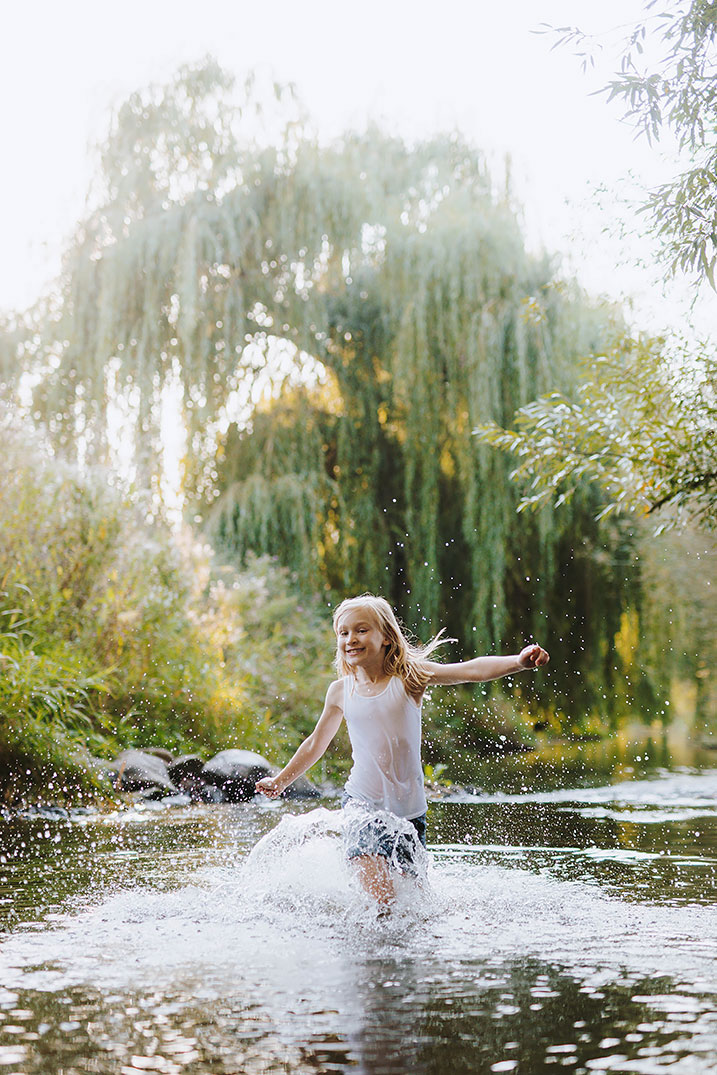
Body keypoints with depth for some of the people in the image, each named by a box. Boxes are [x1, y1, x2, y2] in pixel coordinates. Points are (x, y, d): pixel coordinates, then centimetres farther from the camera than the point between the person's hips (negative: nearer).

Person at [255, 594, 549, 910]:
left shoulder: (409, 675, -4)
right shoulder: (340, 691, 3)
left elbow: (472, 670, -18)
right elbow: (317, 743, 20)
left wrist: (518, 661, -36)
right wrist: (280, 781, 30)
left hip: (408, 809, 0)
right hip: (362, 803, 0)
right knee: (381, 899, -19)